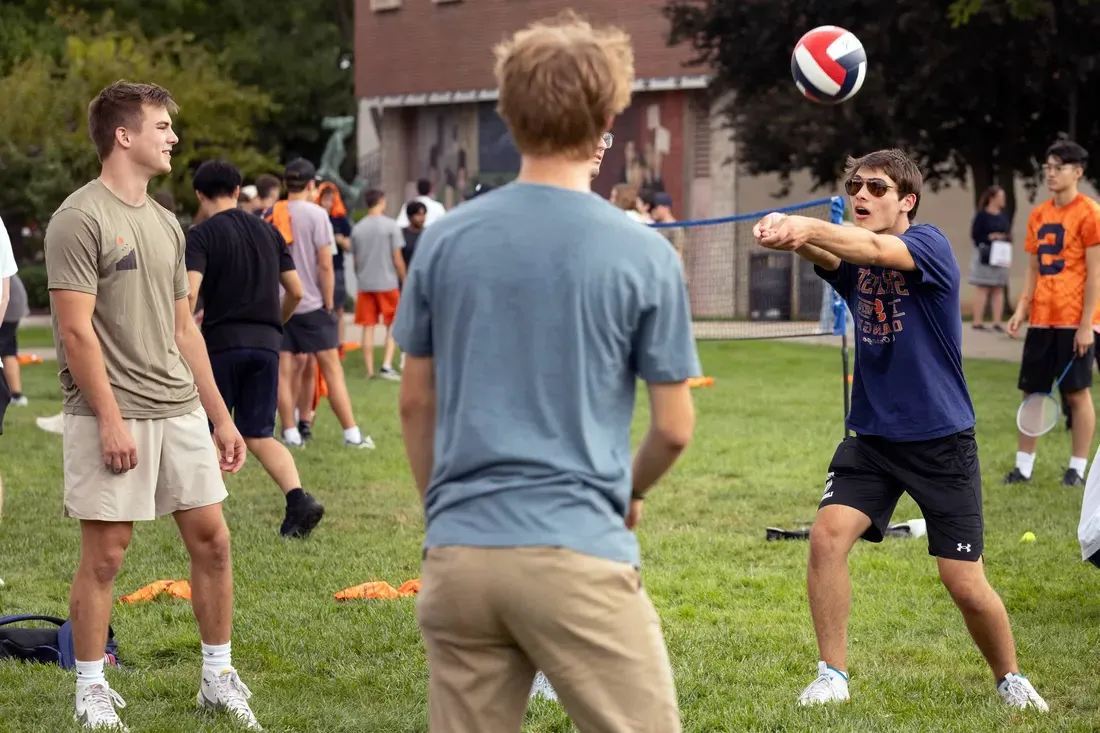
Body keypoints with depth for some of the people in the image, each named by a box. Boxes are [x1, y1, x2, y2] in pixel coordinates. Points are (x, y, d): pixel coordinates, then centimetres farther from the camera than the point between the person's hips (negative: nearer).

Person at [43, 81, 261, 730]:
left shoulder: (165, 223, 15)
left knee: (212, 538, 6)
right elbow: (77, 329, -14)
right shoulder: (81, 219, -9)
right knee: (105, 554, -1)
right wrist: (110, 420, -18)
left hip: (181, 412, 7)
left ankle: (219, 677, 17)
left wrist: (220, 416, 16)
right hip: (114, 415, -7)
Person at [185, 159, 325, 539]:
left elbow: (189, 292, -17)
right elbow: (295, 291, 15)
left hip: (222, 341, -4)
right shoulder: (268, 231, 12)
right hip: (266, 343, 4)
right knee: (259, 436, 6)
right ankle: (299, 498, -16)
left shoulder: (201, 236, -3)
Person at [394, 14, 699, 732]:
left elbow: (416, 404, 12)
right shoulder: (643, 253, -5)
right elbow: (674, 428, 0)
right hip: (576, 554, -4)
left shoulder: (443, 239, 4)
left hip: (457, 554, 4)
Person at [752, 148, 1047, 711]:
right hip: (871, 435, 4)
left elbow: (875, 249, -34)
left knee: (965, 584, -4)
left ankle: (1010, 679, 23)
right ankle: (832, 676, -2)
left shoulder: (930, 245, -12)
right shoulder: (852, 258, 2)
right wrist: (791, 236, -47)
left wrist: (809, 226, -53)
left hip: (941, 439, -4)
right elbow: (827, 256, -22)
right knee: (827, 537, -17)